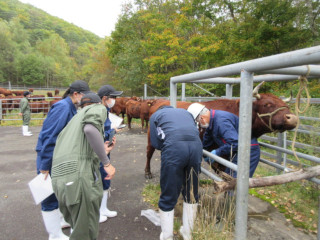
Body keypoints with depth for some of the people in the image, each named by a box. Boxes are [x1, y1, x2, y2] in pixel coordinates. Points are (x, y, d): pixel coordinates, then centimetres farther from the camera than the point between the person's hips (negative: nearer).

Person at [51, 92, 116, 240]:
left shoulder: (75, 119, 31)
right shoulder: (98, 108, 9)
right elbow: (90, 128, -16)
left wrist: (102, 152, 35)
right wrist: (107, 163, -10)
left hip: (58, 178, 8)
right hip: (79, 175, -8)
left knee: (77, 227, 24)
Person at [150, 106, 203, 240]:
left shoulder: (156, 114, 23)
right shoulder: (185, 112, 34)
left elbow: (155, 143, 14)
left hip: (174, 147, -4)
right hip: (197, 145, 4)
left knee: (168, 196, 11)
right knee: (191, 193, 20)